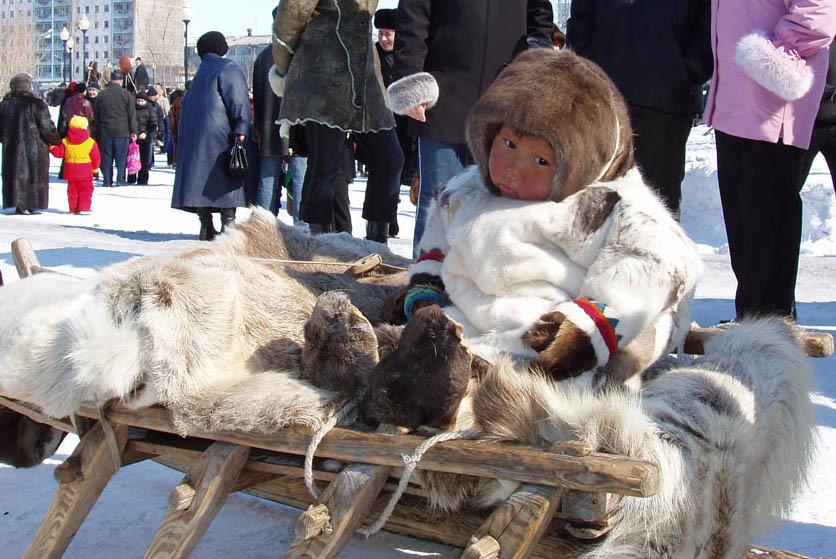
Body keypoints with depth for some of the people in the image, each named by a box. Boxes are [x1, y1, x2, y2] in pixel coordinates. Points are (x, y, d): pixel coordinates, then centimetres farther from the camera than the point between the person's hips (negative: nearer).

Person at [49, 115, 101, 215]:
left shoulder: (65, 141, -2)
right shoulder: (91, 142, -6)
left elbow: (59, 153, 0)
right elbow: (96, 157, -2)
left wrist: (52, 148, 16)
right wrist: (95, 168, 12)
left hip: (70, 171, 3)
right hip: (85, 172, -3)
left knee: (72, 190, 12)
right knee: (85, 190, 5)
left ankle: (73, 209, 13)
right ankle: (84, 208, -1)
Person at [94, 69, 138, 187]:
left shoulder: (101, 95, 6)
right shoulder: (126, 94, -4)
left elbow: (96, 115, 13)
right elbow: (132, 115, -3)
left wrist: (99, 128, 21)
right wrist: (133, 131, 2)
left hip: (105, 132, 3)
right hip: (122, 132, -3)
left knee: (106, 157, 7)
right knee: (121, 158, 3)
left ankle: (107, 180, 8)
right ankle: (120, 180, 1)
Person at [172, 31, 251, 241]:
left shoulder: (202, 70, 20)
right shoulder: (229, 69, -3)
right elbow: (239, 101, -14)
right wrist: (241, 130, -18)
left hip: (191, 135, 7)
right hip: (219, 135, -7)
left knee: (201, 180, 7)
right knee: (228, 182, -5)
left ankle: (206, 228, 9)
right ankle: (228, 225, -11)